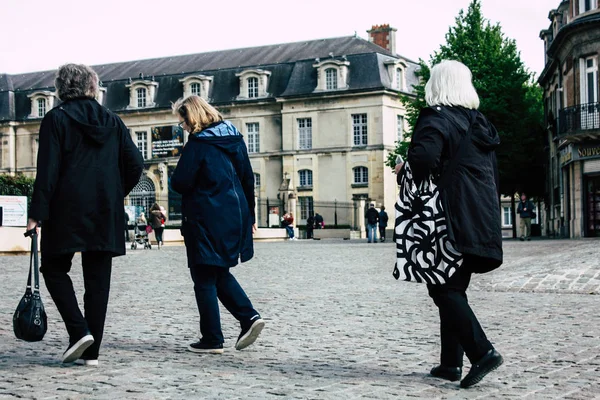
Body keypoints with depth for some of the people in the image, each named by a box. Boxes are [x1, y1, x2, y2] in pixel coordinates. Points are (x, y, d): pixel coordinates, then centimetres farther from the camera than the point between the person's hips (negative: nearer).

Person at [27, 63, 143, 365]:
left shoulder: (56, 119, -3)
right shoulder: (112, 121, 9)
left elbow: (48, 170, -10)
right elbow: (135, 165, 4)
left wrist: (38, 213, -10)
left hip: (67, 211, -4)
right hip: (106, 215, 4)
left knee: (54, 268, 11)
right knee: (98, 278, 7)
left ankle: (79, 330, -6)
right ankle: (92, 351, 8)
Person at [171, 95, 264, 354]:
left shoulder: (198, 144, -13)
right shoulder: (234, 138, 9)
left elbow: (180, 183, -15)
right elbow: (248, 179, 12)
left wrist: (174, 179, 9)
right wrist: (249, 215, 19)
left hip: (206, 220, -7)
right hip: (235, 217, 7)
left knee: (204, 279, 3)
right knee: (221, 273, 20)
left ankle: (212, 340, 7)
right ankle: (249, 316, 4)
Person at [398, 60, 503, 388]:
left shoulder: (437, 119, -8)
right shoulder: (479, 124, 18)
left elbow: (422, 157, -26)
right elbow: (493, 176, 21)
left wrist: (403, 173, -6)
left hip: (453, 222, -8)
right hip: (482, 221, 8)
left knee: (443, 289, -5)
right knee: (454, 288, 13)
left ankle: (482, 352, -16)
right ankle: (452, 362, 15)